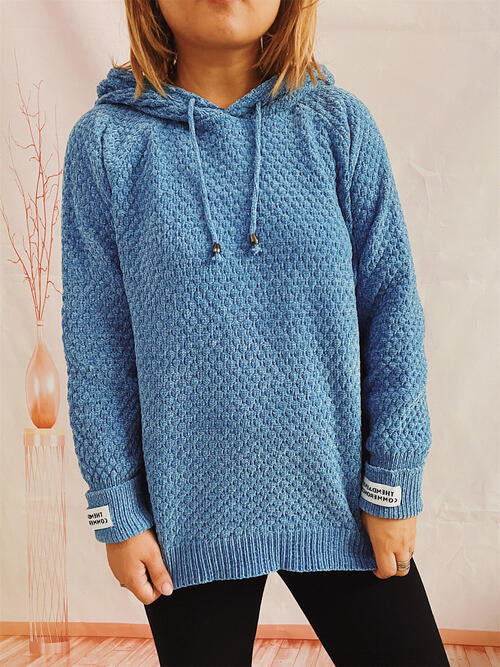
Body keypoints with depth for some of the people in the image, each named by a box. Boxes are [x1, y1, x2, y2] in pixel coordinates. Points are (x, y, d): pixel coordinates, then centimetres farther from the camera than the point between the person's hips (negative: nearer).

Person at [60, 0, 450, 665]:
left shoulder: (340, 124, -3)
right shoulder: (105, 141, -4)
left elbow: (392, 305, -1)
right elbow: (97, 341, -2)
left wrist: (394, 483, -1)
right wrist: (117, 510, -1)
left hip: (339, 502, 1)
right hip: (191, 511, 0)